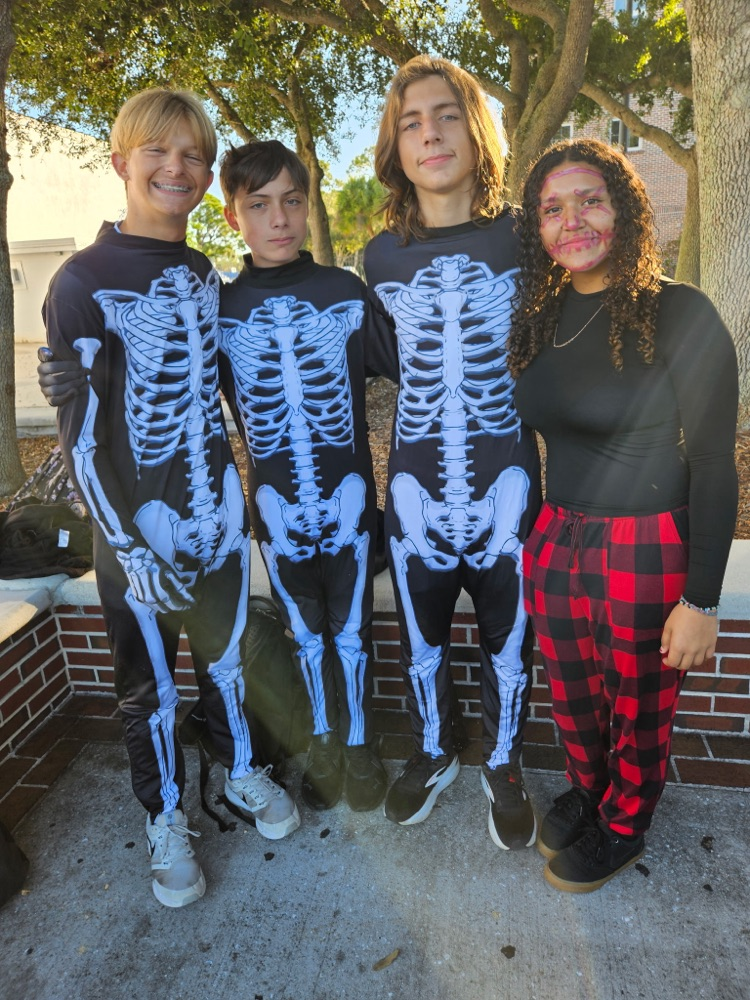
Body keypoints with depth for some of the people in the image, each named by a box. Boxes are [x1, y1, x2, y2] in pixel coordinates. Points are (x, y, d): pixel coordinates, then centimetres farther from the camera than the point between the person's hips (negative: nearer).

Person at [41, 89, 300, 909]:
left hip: (217, 514, 5)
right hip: (139, 532, -4)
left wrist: (256, 492, 11)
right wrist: (132, 549, -16)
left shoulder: (209, 277, 7)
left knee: (224, 656, 21)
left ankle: (241, 770, 45)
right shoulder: (83, 282, -9)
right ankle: (165, 818, 37)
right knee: (149, 685, 14)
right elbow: (79, 433, -12)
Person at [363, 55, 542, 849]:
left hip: (506, 482, -1)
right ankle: (432, 755, 43)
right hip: (416, 486, 2)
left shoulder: (523, 239, -3)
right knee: (420, 640, 16)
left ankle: (503, 766, 40)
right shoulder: (382, 257, 2)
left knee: (507, 641, 14)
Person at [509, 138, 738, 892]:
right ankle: (584, 792, 49)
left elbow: (714, 466, -12)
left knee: (638, 709, 15)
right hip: (556, 539, 5)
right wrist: (528, 532, 5)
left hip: (649, 547, -4)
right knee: (571, 697, 20)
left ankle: (623, 829, 43)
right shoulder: (538, 317, 4)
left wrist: (700, 600, -13)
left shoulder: (678, 314, -12)